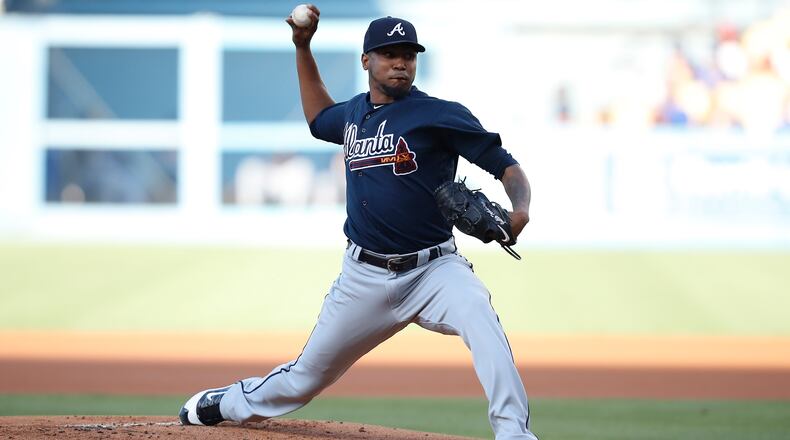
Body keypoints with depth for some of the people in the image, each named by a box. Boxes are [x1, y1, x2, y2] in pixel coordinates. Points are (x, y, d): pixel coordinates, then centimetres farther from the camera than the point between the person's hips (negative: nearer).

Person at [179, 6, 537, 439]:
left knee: (479, 317, -36)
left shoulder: (441, 115, -9)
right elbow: (319, 118, 34)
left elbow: (507, 167, -11)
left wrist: (520, 210, -32)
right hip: (364, 274, 4)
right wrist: (303, 49, 25)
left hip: (433, 269, -4)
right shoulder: (353, 114, 9)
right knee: (308, 374, 13)